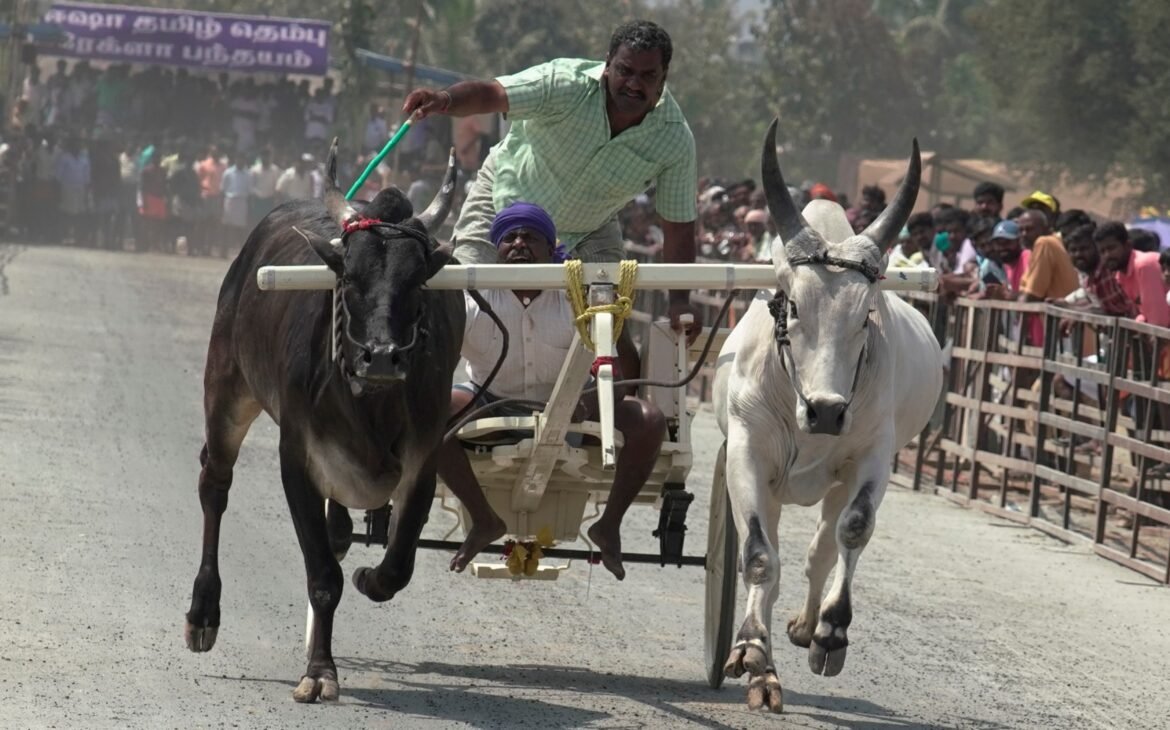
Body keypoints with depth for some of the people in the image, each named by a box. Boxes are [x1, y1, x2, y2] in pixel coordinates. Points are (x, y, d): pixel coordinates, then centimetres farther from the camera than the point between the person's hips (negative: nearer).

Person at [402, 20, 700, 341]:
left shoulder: (676, 139, -22)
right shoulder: (567, 83, -32)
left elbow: (679, 228, -14)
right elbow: (489, 94, -45)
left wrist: (680, 302, -24)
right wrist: (445, 99, -67)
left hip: (588, 233, 2)